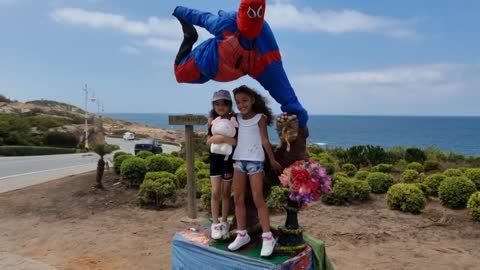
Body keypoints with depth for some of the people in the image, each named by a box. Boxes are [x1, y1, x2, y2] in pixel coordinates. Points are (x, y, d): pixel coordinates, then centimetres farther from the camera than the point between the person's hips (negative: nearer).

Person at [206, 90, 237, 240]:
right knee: (215, 193, 3)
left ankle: (224, 222, 24)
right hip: (215, 159, 2)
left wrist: (223, 138, -28)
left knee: (226, 192, 10)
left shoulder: (234, 120, -9)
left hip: (229, 159, -2)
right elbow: (209, 141, 8)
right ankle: (215, 223, 15)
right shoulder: (212, 120, 1)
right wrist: (213, 139, -14)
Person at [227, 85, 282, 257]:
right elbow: (236, 138, 13)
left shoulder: (260, 117, -1)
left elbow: (265, 140, -1)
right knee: (238, 198, 6)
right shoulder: (238, 118, 12)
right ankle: (242, 234, 16)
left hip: (255, 161, -5)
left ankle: (267, 237, 0)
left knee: (258, 199, -7)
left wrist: (272, 160, 1)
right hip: (239, 160, 5)